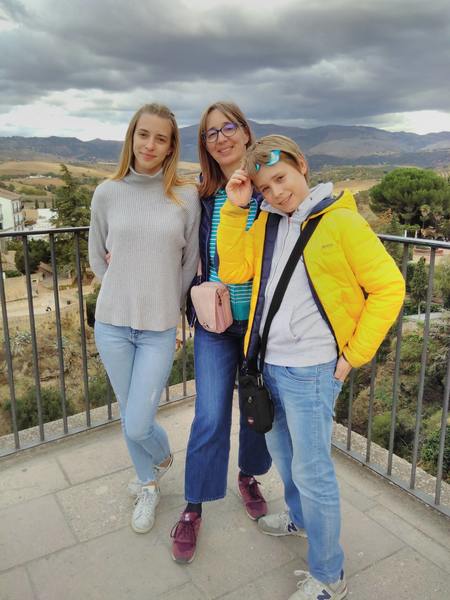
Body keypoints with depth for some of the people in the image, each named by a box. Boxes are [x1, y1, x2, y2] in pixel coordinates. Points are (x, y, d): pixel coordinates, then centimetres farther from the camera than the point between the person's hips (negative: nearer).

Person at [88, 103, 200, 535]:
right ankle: (149, 485, 43)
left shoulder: (185, 196, -5)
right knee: (130, 418, 14)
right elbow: (97, 257, 12)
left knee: (137, 425, -2)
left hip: (160, 328, -2)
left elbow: (190, 261, 4)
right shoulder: (107, 193, 0)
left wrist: (167, 304, 6)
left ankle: (161, 456, 36)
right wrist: (127, 292, 8)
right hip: (112, 323, 2)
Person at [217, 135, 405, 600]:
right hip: (271, 362, 7)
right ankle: (299, 518, 51)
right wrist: (234, 208, -5)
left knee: (311, 469, 3)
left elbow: (388, 288, -11)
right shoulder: (266, 222, 7)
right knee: (281, 449, 23)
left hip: (312, 369, -7)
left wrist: (354, 354, -12)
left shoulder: (341, 222, -12)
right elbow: (232, 271, 1)